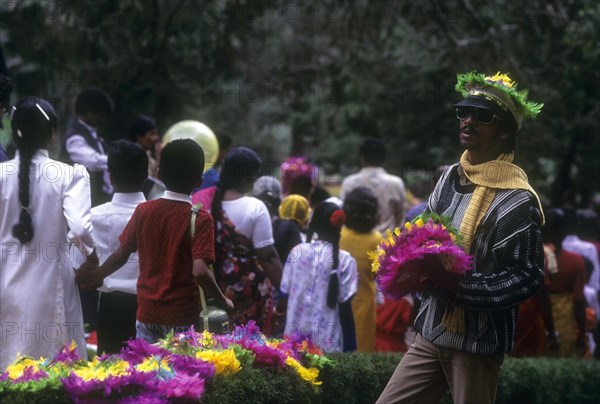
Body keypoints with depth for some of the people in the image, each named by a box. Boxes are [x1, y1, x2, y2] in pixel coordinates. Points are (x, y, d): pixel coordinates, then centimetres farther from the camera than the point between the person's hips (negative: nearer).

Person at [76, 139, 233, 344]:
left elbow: (121, 255, 8)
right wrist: (223, 302, -5)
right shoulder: (200, 219, -11)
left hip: (147, 312, 3)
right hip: (182, 318, -3)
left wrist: (97, 275, 25)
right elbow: (200, 271, -19)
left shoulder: (143, 211, 0)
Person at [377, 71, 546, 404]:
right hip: (432, 333, 7)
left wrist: (458, 284, -23)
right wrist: (417, 270, -3)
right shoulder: (450, 178, 7)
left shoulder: (516, 199, -15)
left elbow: (528, 277, -17)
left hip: (478, 344, -7)